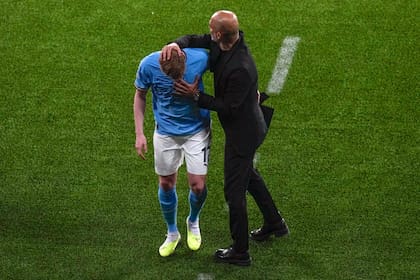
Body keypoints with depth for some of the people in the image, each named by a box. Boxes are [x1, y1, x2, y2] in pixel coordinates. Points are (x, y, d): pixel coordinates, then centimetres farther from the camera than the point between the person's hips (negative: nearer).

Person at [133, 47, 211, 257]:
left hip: (197, 130, -1)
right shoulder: (148, 65, -24)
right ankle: (172, 233, 33)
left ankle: (193, 222, 31)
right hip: (165, 132, 1)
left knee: (198, 185, -2)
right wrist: (139, 134, -7)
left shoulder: (200, 58, -26)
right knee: (166, 184, 9)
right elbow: (140, 96, -4)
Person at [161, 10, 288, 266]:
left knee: (235, 190, 5)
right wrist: (175, 44, -21)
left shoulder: (240, 69, -37)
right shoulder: (226, 41, -11)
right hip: (248, 126, 10)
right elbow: (195, 40, 0)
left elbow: (228, 107, -27)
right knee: (248, 173, 31)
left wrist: (196, 95, -22)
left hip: (242, 132, -10)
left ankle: (240, 253, 21)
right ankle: (275, 223, 48)